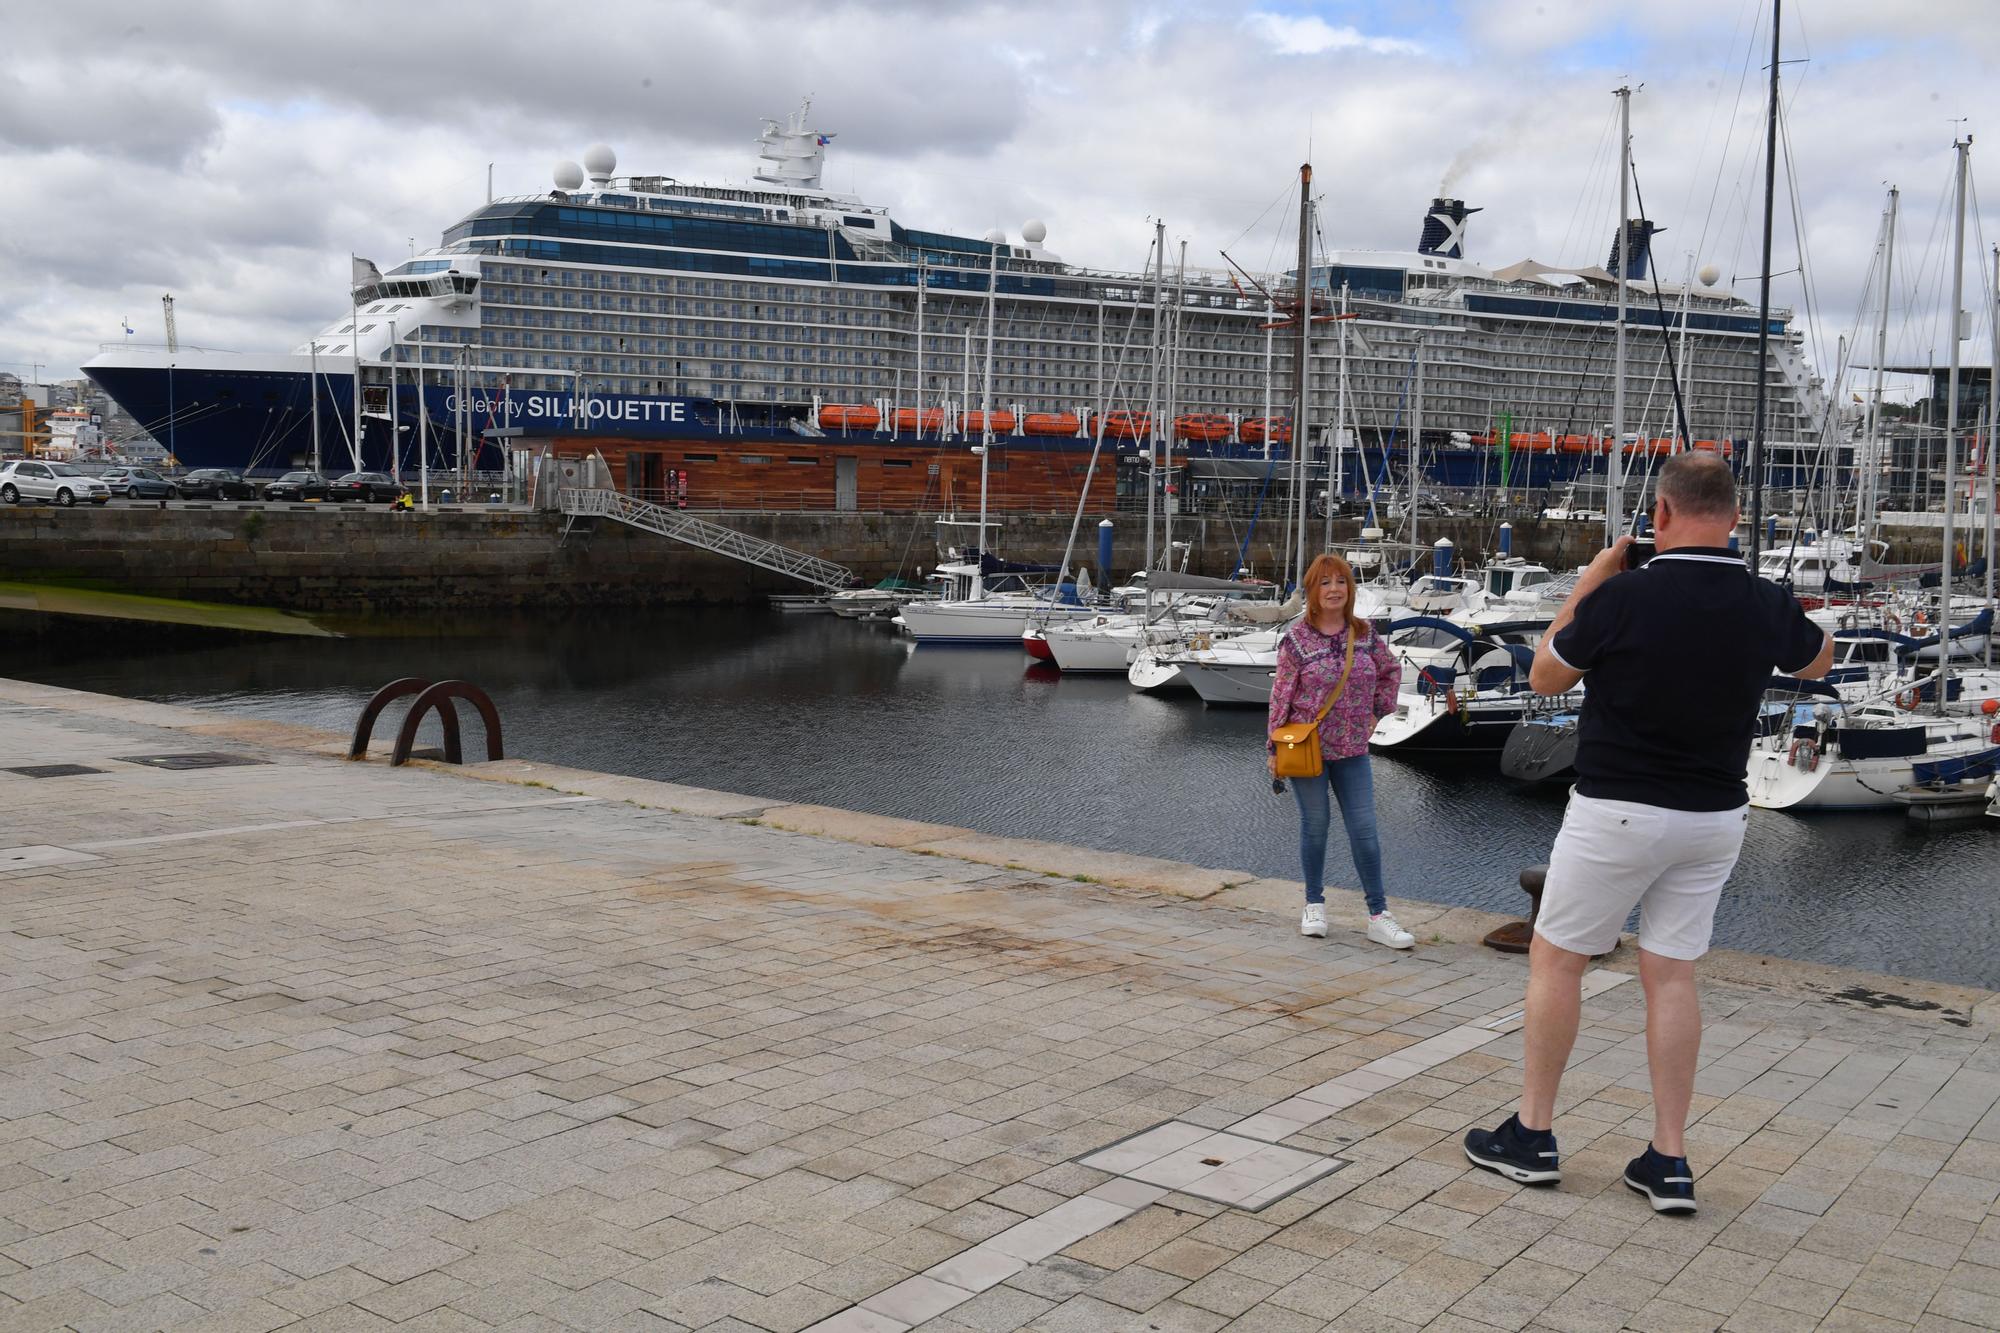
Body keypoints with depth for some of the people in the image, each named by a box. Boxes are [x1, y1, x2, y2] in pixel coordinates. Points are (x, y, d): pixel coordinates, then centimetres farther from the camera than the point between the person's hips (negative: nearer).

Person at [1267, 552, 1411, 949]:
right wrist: (1273, 746, -5)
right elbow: (1282, 693, -6)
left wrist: (1378, 710, 11)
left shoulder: (1365, 634, 2)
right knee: (1315, 825, 7)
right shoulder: (1297, 638, -8)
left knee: (1364, 828, 0)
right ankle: (1314, 905, 22)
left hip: (1352, 749, 3)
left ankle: (1379, 915, 5)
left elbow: (1391, 669, 20)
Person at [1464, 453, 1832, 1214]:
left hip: (1616, 813, -4)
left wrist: (1589, 583, 4)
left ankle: (1533, 1136, 15)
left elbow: (1544, 677, -1)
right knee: (1671, 975, 11)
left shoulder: (1624, 598, -17)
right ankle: (1669, 1162, 12)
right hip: (1715, 817, 5)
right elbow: (1819, 661, 22)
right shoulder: (1765, 606, -3)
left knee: (1555, 959, 9)